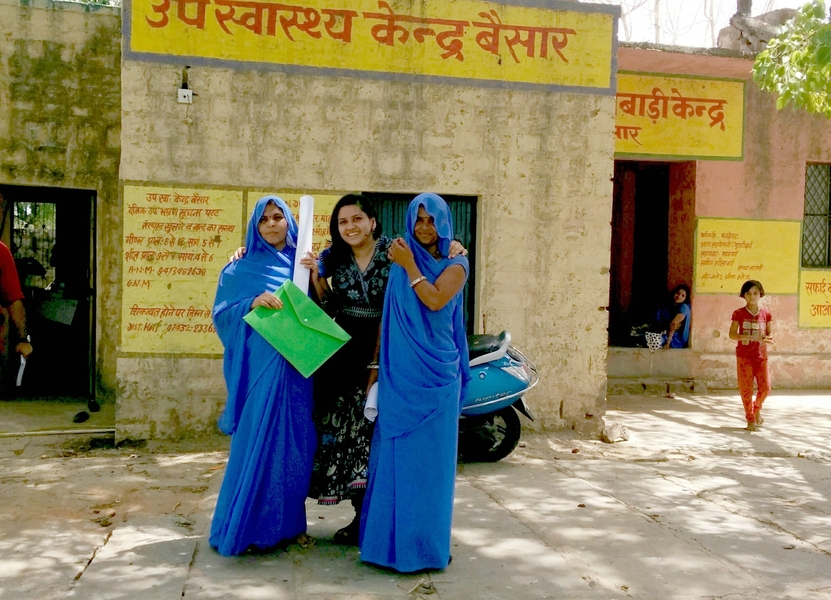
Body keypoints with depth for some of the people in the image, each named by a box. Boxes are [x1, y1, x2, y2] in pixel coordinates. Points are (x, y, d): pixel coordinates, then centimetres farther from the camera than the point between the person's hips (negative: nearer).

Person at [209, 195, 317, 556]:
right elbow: (222, 314, -2)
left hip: (297, 367, 4)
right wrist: (254, 303, -17)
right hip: (261, 366, -4)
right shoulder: (242, 269, 4)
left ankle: (289, 522, 19)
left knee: (296, 443, 6)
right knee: (258, 442, -4)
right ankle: (249, 527, 8)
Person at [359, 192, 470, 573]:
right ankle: (393, 537, 18)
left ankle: (427, 541, 13)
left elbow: (436, 301, -17)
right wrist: (377, 365, 7)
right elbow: (387, 318, 10)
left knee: (430, 455, 2)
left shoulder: (455, 263, 1)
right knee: (395, 455, 7)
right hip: (398, 372, 3)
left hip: (435, 373, -3)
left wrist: (410, 266, -11)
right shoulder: (401, 262, 10)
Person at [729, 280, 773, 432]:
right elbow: (732, 334, -7)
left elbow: (770, 334, 8)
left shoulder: (765, 314, 4)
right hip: (744, 355, -2)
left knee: (765, 387, -3)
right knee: (746, 388, -1)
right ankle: (750, 418, 15)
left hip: (761, 356, 2)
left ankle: (757, 408, 28)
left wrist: (768, 339, -16)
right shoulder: (739, 313, -3)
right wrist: (750, 337, -21)